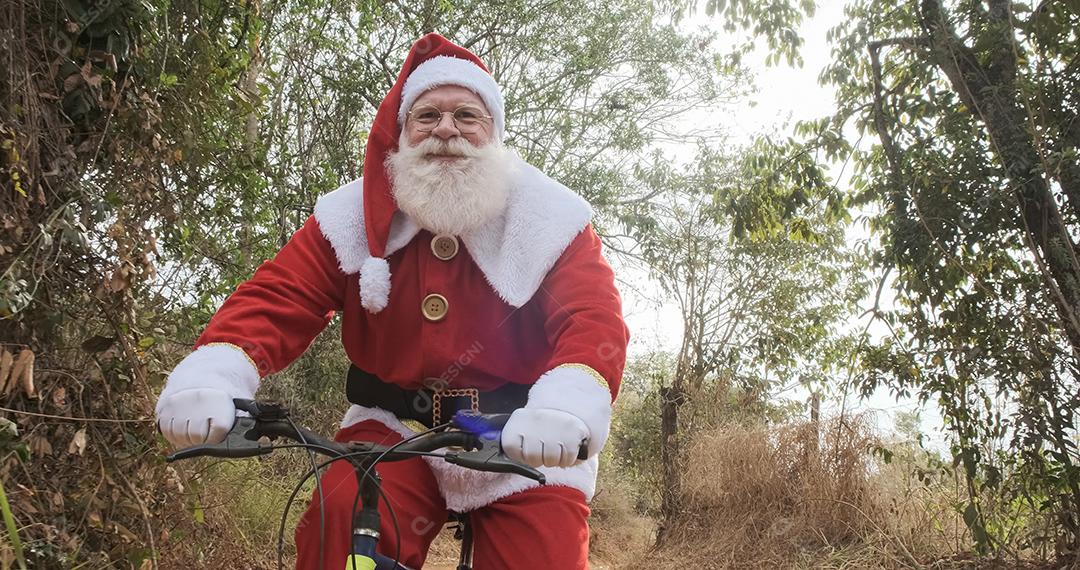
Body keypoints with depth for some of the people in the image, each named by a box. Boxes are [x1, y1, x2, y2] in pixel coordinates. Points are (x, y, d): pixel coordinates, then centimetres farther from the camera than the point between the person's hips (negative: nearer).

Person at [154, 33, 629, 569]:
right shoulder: (351, 219, -1)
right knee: (339, 519, -25)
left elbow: (593, 317, -19)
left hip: (528, 445, 0)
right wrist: (213, 373, -32)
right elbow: (277, 297, -10)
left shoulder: (549, 219, -7)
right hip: (395, 430, 1)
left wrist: (568, 403, -43)